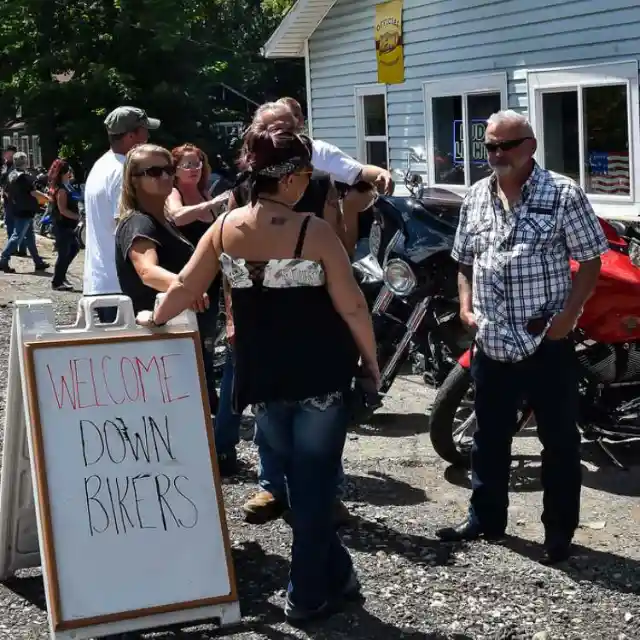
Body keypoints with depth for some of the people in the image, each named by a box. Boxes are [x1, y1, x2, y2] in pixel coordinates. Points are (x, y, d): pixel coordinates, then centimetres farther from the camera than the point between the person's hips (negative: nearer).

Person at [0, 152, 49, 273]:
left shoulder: (11, 175, 9)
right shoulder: (24, 176, -17)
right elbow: (33, 192, -21)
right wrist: (46, 196, -11)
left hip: (16, 210, 9)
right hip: (25, 211, -9)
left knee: (29, 237, 14)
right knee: (16, 237, -7)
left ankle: (38, 262, 20)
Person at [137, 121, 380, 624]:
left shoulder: (225, 227, -3)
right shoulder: (314, 231, -16)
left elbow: (186, 288, 6)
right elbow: (352, 306, -13)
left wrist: (155, 319, 25)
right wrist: (371, 360, 2)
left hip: (263, 380, 4)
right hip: (321, 377, -4)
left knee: (300, 478, 20)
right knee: (315, 482, 8)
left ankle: (334, 574, 32)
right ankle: (308, 595, 18)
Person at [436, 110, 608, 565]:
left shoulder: (563, 194, -7)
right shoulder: (475, 199, 8)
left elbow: (590, 261, -6)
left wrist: (568, 315, -15)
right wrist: (465, 305, 2)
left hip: (548, 345, -5)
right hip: (492, 344, 5)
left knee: (559, 441, 6)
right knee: (489, 438, 17)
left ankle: (559, 532, 19)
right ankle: (486, 518, 33)